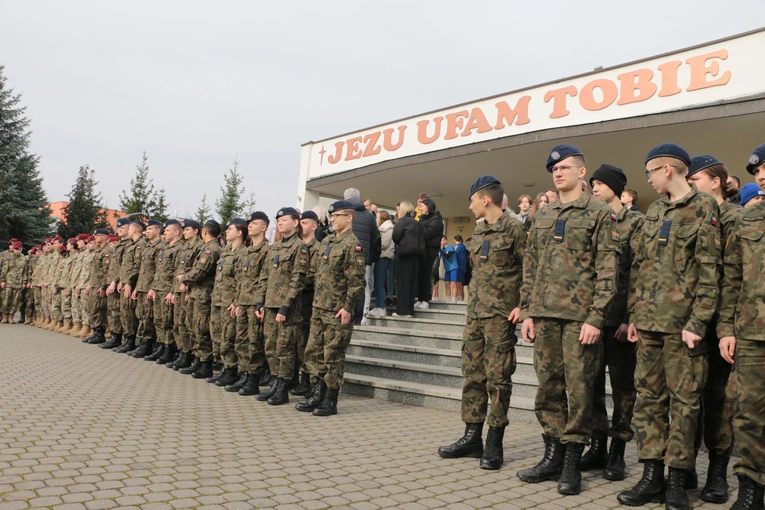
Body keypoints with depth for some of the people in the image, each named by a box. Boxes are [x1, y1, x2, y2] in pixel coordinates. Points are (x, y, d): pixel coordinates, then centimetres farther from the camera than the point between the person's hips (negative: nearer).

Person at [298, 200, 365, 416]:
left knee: (333, 356, -1)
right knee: (313, 352, 10)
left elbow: (357, 280, -16)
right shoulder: (326, 242, 15)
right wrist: (316, 300, 18)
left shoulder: (353, 244, -11)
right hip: (319, 308, 8)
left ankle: (330, 401, 9)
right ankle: (316, 395, 20)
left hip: (338, 311, -8)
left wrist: (348, 307, -18)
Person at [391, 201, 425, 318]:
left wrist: (400, 243, 8)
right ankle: (409, 310, 8)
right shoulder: (418, 224, 18)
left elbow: (395, 237, -11)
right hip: (416, 254, 7)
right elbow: (422, 240, 13)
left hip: (405, 253, -7)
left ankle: (402, 310, -6)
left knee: (403, 282, -4)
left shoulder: (402, 221, -3)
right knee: (412, 282, 7)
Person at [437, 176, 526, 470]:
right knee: (472, 374, 9)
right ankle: (472, 437, 19)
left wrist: (522, 305, -15)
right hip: (475, 313, 8)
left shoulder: (514, 228, -8)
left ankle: (494, 444, 7)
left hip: (500, 315, -8)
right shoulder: (478, 231, 16)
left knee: (497, 377, -2)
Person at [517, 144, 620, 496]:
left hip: (580, 317, -5)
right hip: (545, 316, 5)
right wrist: (527, 312, 9)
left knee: (578, 389, 1)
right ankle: (553, 455, 22)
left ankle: (572, 463, 13)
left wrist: (596, 318, -14)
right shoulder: (542, 216, 16)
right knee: (548, 387, 10)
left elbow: (607, 270, -7)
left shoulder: (600, 214, -1)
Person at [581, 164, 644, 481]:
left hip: (619, 317, -5)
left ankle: (617, 452, 14)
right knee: (591, 381, 8)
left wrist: (631, 318, -14)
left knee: (622, 384, 5)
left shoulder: (635, 222, -1)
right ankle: (597, 445, 20)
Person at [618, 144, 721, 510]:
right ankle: (651, 477, 16)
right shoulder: (654, 211, 16)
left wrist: (697, 323, -15)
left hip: (682, 324, -6)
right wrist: (634, 314, 9)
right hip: (649, 323, 7)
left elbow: (708, 271, -10)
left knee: (684, 401, 3)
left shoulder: (703, 209, -4)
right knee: (648, 398, 8)